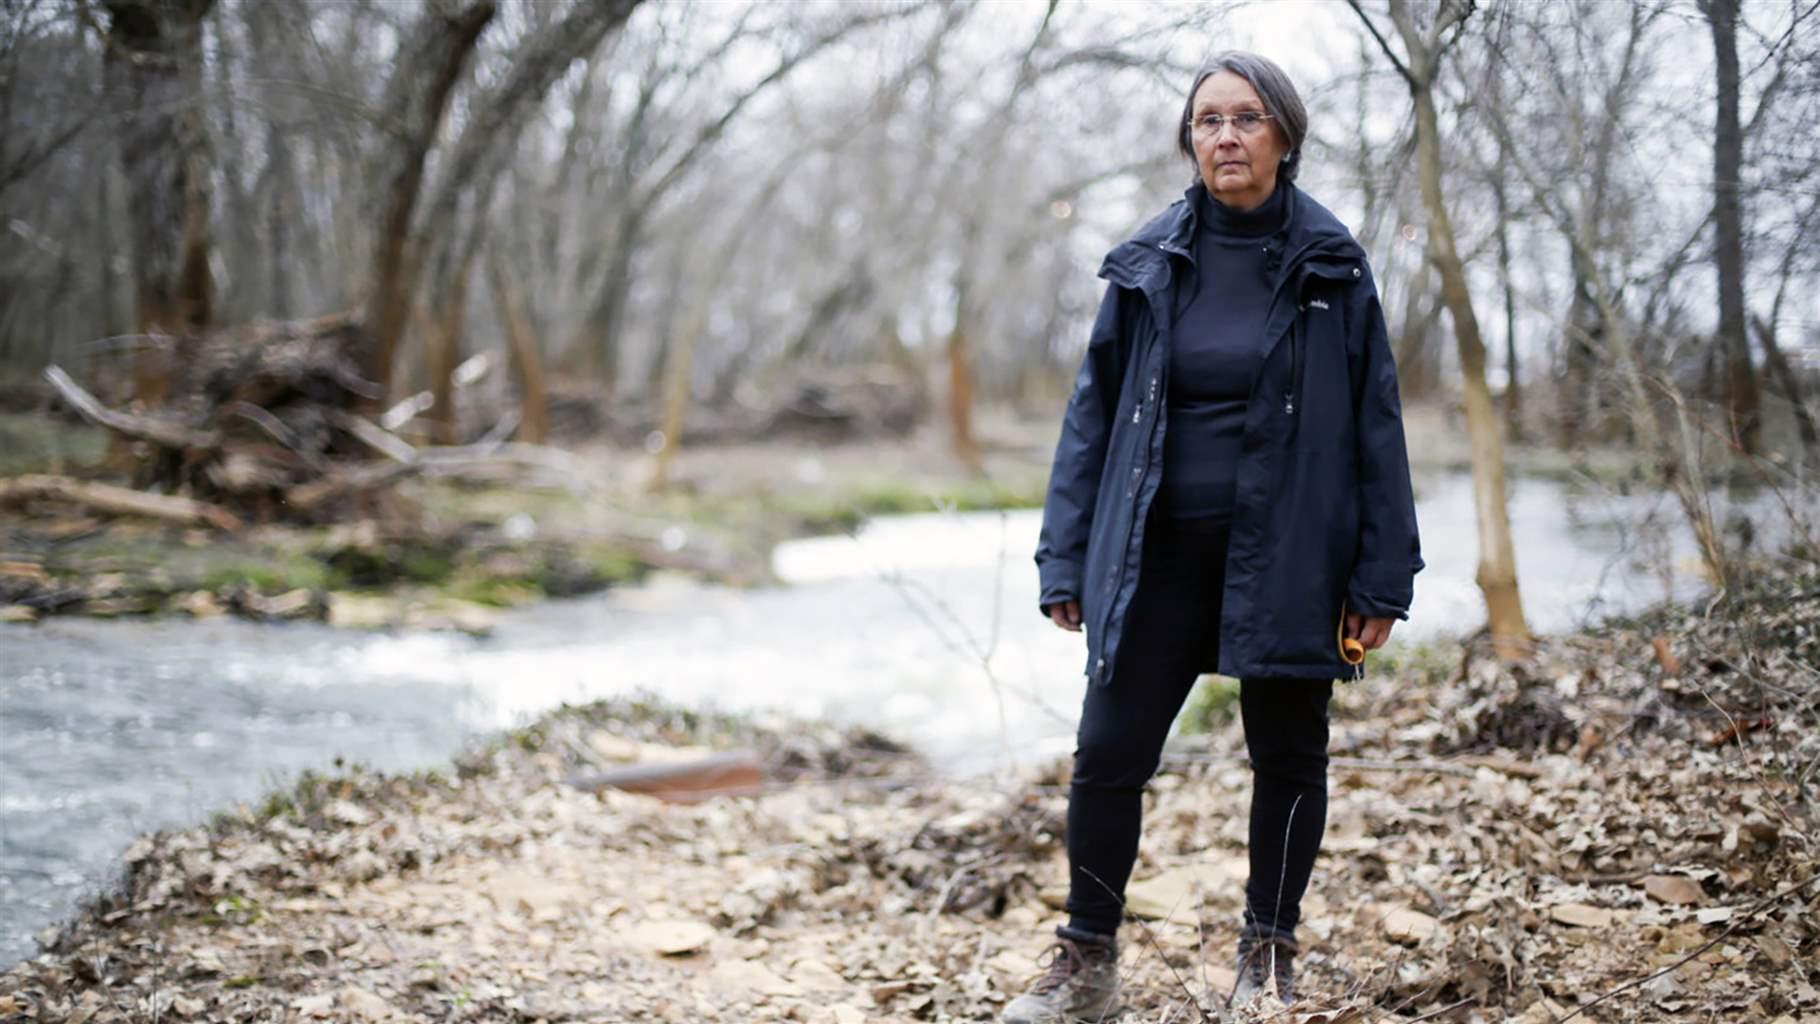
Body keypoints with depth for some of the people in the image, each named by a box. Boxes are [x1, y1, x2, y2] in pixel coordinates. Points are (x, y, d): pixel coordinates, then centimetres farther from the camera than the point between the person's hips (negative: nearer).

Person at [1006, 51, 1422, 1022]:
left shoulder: (1330, 264, -2)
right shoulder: (1148, 264, 2)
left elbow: (1374, 422, -1)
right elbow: (1093, 411, 5)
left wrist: (1382, 575, -6)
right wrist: (1066, 561, 1)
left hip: (1286, 557, -1)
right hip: (1159, 552, 1)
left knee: (1288, 757, 10)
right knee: (1107, 753, 0)